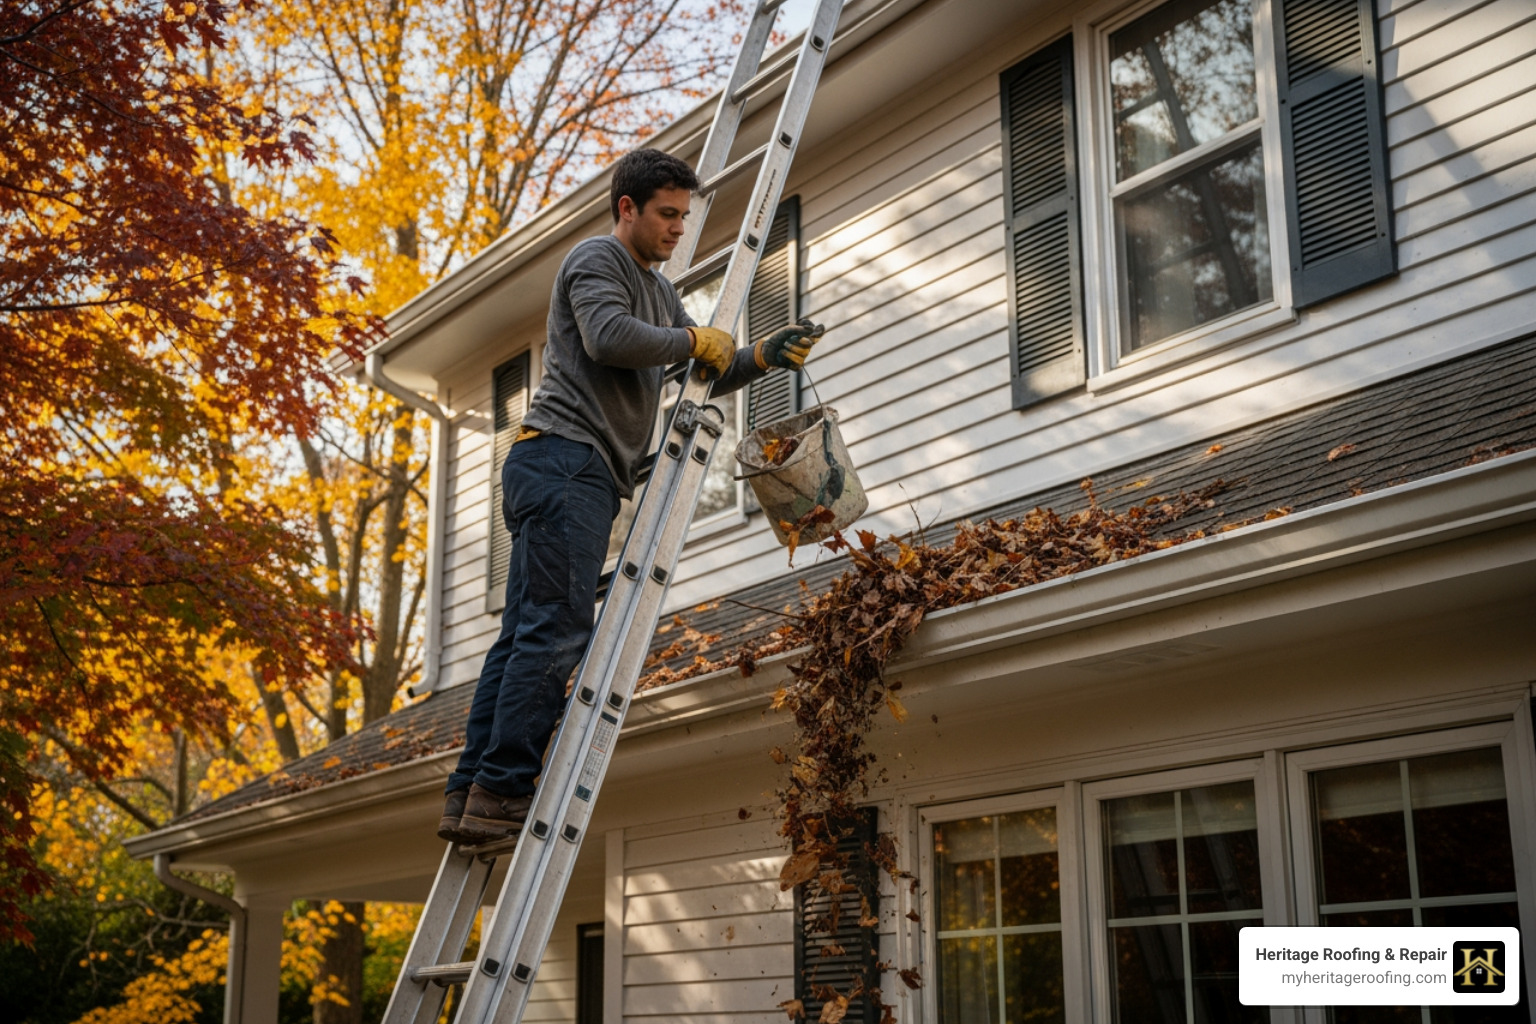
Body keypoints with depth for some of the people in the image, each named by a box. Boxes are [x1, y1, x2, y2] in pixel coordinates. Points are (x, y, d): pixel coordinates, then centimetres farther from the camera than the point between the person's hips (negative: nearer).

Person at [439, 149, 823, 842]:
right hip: (562, 459, -10)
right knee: (557, 629, -17)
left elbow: (700, 376, 28)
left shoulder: (657, 289, 29)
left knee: (525, 634, 3)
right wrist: (694, 338, -7)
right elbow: (609, 336, -20)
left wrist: (762, 357, 11)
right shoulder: (596, 259, -1)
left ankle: (470, 796, 1)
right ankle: (502, 791, -20)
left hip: (588, 477, 10)